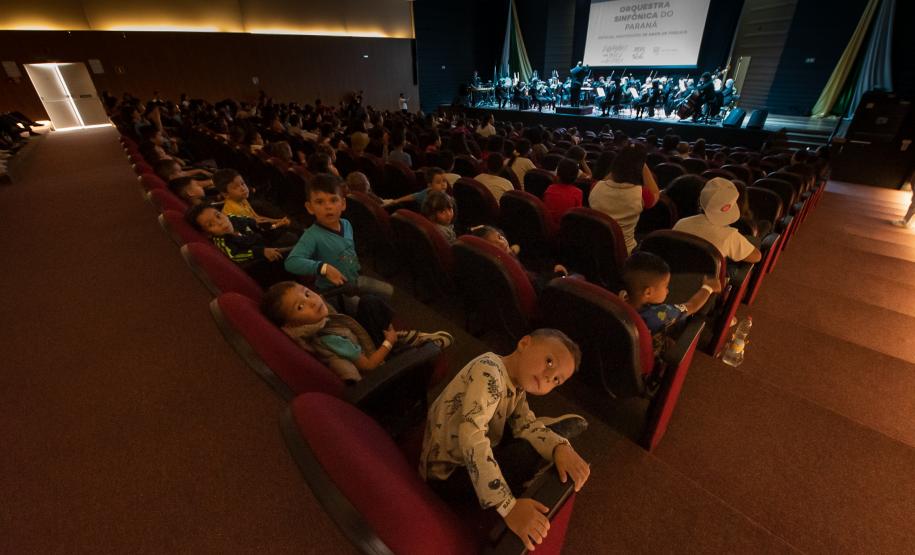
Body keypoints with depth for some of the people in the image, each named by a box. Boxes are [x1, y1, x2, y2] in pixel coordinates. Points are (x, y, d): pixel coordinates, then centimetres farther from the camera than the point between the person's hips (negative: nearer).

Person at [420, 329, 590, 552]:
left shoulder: (517, 382, 0)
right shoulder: (489, 371, -30)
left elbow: (526, 424, -12)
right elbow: (471, 435, -41)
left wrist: (560, 447, -32)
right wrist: (508, 507, -44)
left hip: (485, 448, 9)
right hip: (449, 473, -8)